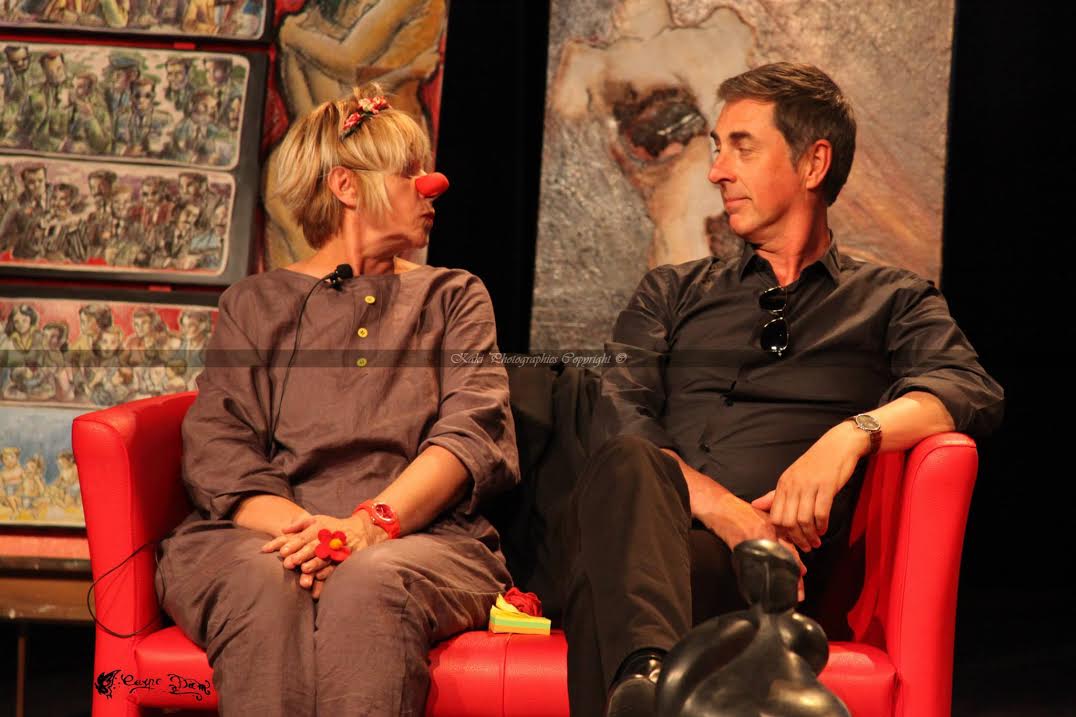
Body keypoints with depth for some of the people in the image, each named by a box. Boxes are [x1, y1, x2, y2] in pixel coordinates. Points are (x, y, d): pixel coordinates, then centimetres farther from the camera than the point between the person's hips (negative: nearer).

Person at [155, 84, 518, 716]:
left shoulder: (454, 297, 23)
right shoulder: (253, 304, 21)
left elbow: (470, 433, 3)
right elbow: (217, 451, 5)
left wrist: (374, 521, -18)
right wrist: (298, 525, -18)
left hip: (422, 537, 0)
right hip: (263, 532, 1)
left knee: (369, 582, -36)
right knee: (264, 582, -35)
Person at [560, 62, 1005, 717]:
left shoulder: (891, 301, 22)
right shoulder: (674, 293, 29)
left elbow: (971, 389, 0)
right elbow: (619, 419, 10)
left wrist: (854, 432, -23)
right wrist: (721, 507, -11)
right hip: (643, 537, 2)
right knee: (628, 464, -39)